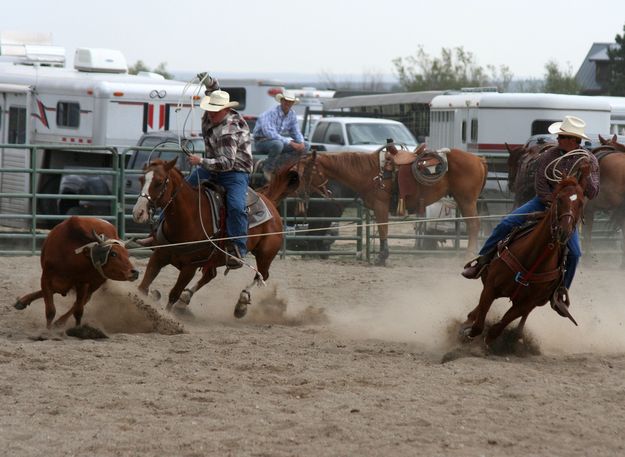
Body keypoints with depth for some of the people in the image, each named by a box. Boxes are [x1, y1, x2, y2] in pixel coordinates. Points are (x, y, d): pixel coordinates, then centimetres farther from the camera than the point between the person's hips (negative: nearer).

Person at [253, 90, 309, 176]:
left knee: (306, 146, -4)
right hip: (262, 141, -8)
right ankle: (268, 168, -17)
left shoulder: (292, 114, 2)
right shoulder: (271, 113, -22)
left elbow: (296, 132, 11)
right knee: (278, 144, -41)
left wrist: (301, 143, -13)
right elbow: (270, 133, -33)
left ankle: (278, 164, -8)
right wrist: (290, 143, -34)